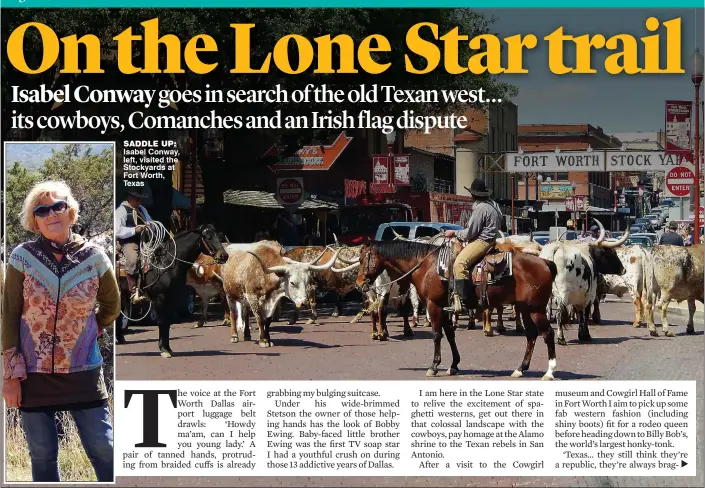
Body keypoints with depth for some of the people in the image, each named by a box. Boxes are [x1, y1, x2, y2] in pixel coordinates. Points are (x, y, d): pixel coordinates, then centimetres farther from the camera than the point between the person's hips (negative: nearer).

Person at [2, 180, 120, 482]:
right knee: (42, 456, 8)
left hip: (83, 371, 0)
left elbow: (111, 306, 12)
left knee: (103, 451, 1)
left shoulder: (93, 257, -5)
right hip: (34, 374, 0)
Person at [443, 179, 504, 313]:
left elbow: (470, 233, -17)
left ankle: (462, 300, -33)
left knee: (460, 263, -25)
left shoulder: (480, 208, -16)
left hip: (483, 241, -11)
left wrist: (455, 233, 0)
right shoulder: (493, 205, 15)